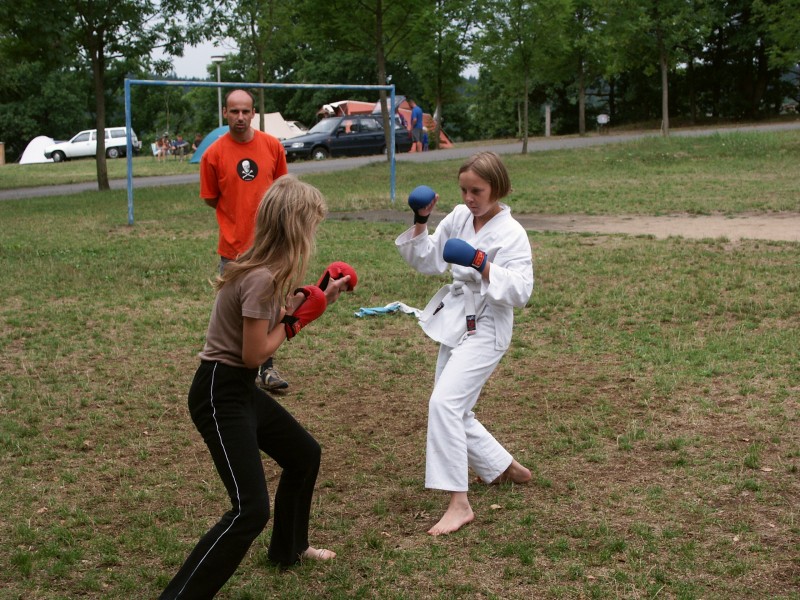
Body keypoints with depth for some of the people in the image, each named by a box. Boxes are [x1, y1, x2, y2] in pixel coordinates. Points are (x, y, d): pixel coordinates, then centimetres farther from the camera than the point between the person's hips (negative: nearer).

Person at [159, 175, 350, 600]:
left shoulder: (264, 269, 5)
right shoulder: (261, 279, -24)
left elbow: (271, 324, 12)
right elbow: (255, 354, -20)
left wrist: (318, 300, 9)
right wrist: (298, 318, -9)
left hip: (240, 389, 10)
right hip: (219, 396, -10)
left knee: (305, 455, 25)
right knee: (251, 510, -16)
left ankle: (289, 548, 46)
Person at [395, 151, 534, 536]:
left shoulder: (511, 233, -14)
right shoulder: (459, 217, 4)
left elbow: (520, 292, -20)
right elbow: (427, 263, 10)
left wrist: (483, 266, -29)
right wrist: (420, 223, -4)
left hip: (485, 329, -8)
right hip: (454, 323, 8)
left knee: (444, 403, -22)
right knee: (453, 411, 14)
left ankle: (459, 503, -17)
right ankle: (506, 469, 35)